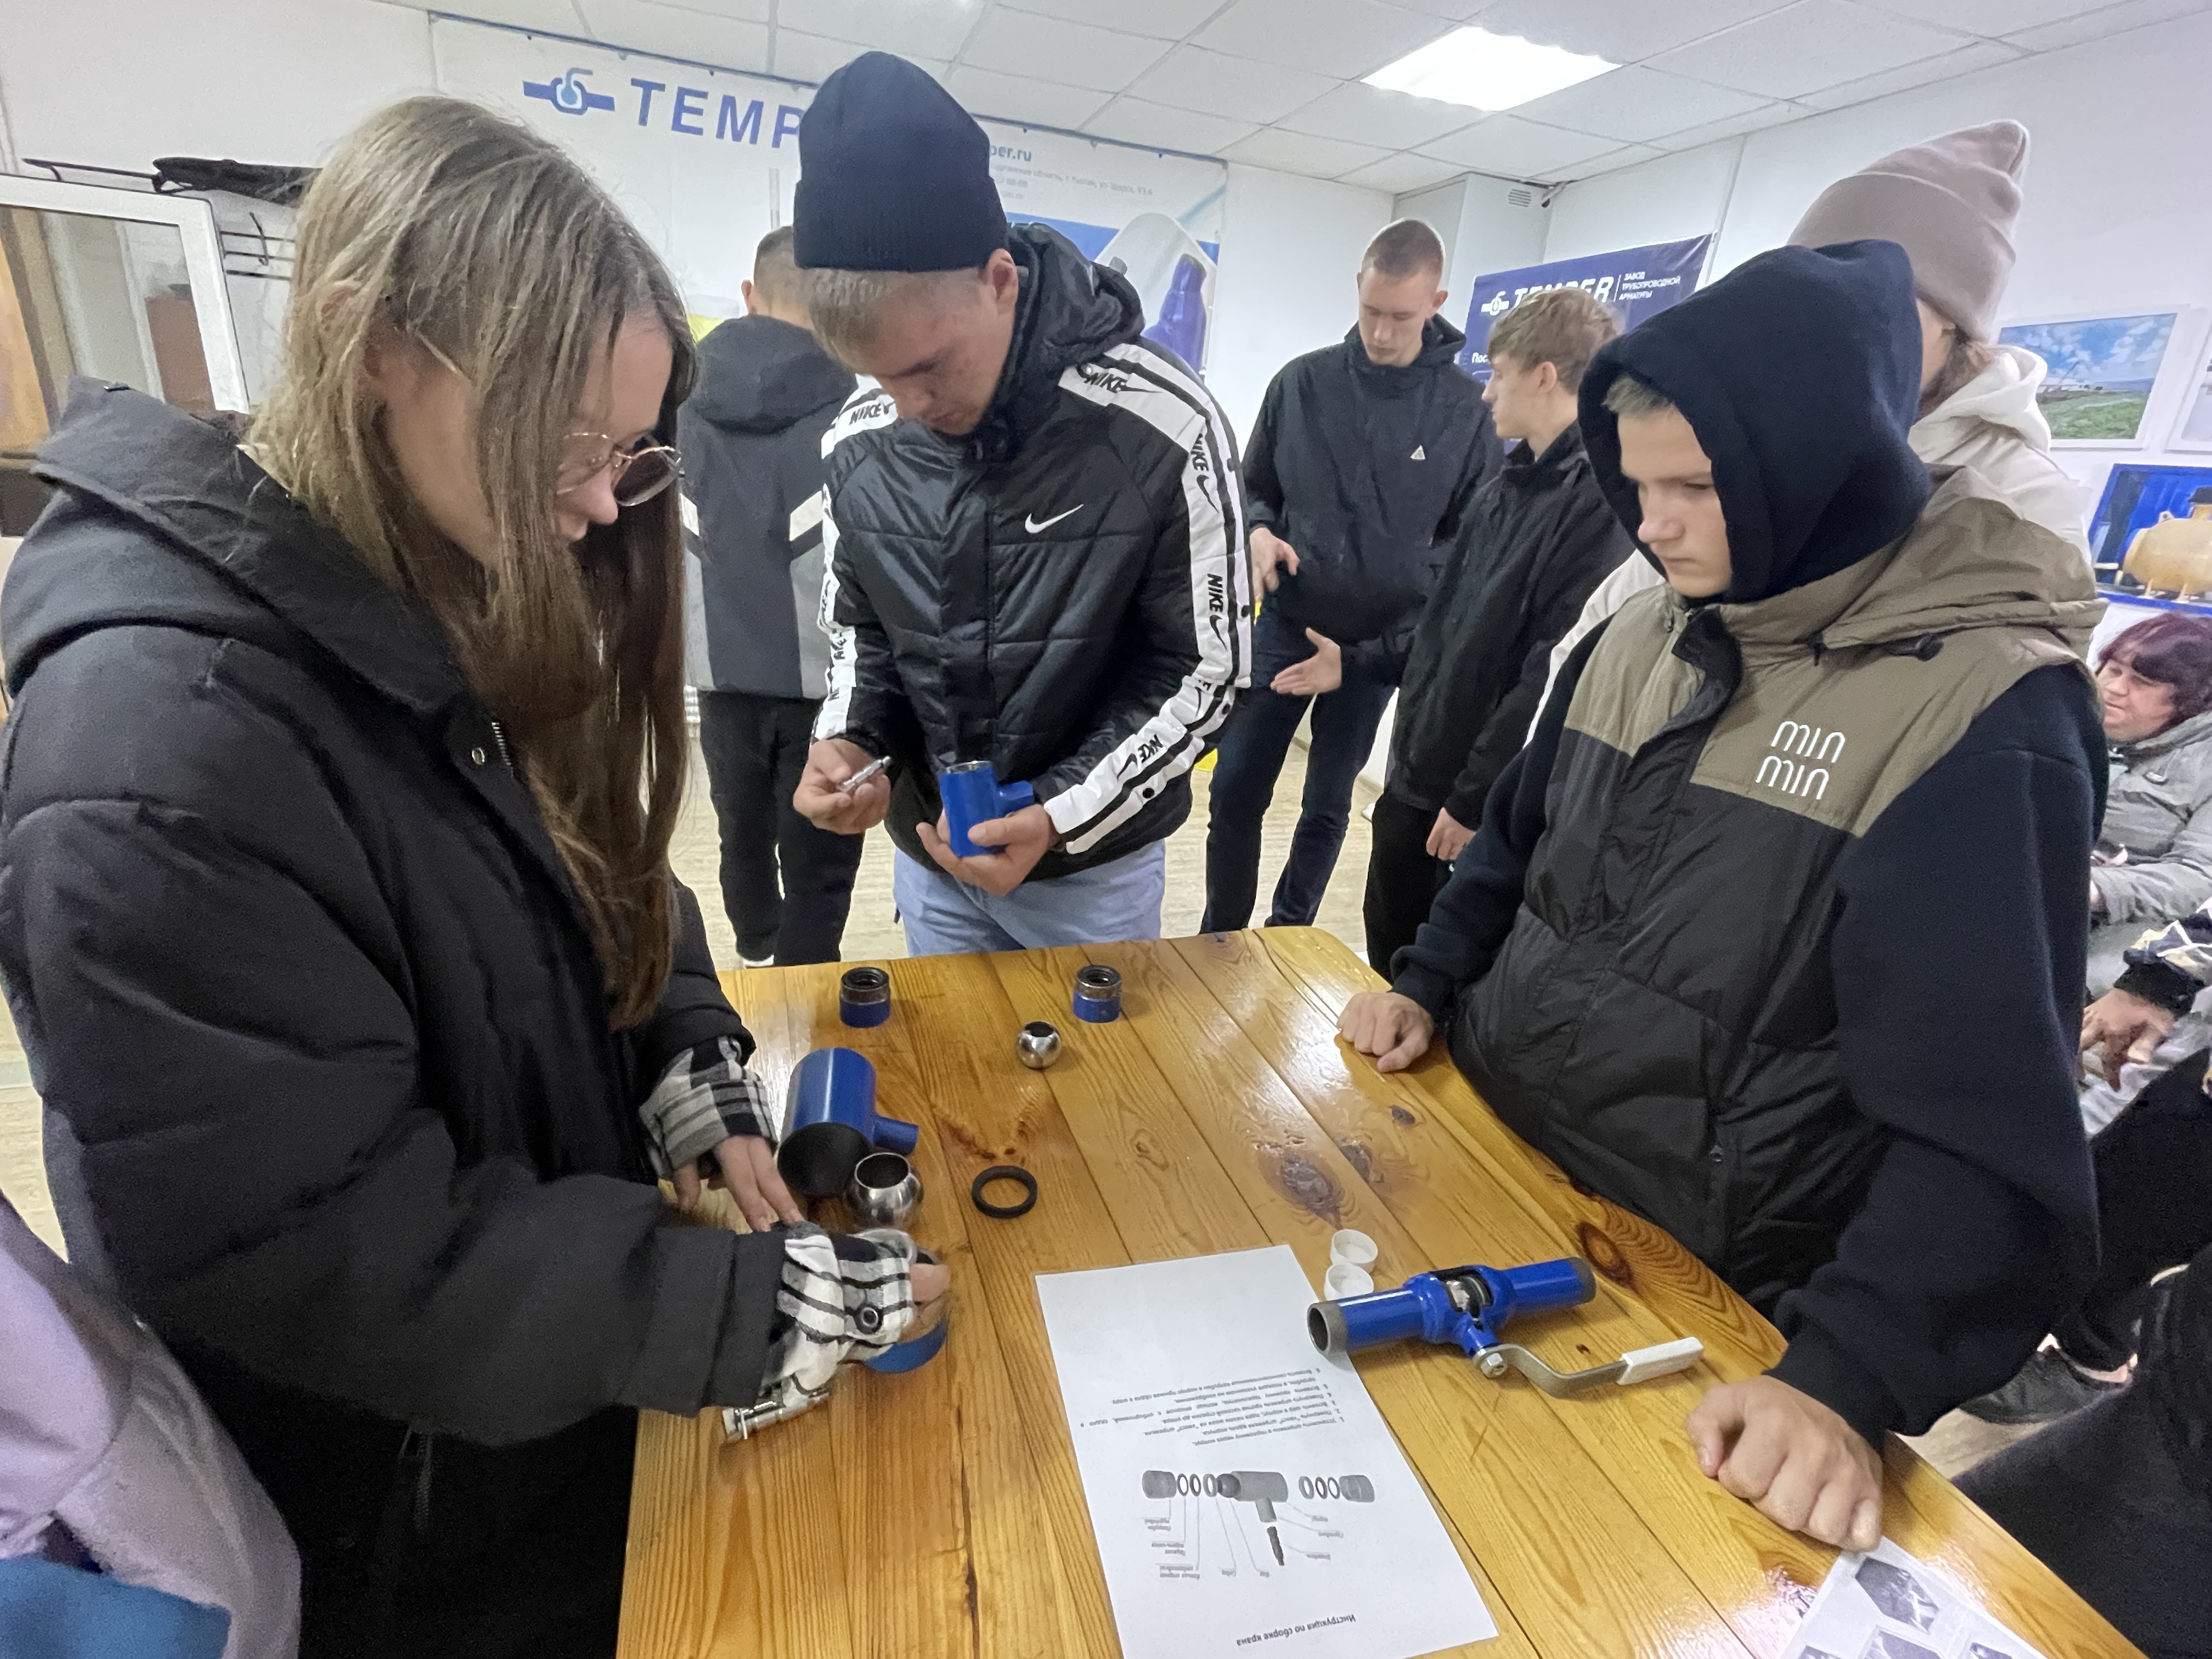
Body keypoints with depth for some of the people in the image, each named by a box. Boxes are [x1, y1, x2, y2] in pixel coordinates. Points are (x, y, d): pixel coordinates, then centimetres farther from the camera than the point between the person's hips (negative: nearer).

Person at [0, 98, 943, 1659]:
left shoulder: (460, 608, -5)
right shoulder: (155, 742, -31)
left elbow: (601, 870, 4)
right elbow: (322, 1251, -28)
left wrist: (694, 1063, -11)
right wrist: (754, 1306, -25)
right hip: (406, 1493, -6)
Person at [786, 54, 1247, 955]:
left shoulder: (1165, 427, -20)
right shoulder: (858, 442, -7)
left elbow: (1207, 671, -14)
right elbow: (860, 626, 7)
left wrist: (1061, 816, -24)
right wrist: (844, 737, -14)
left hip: (1096, 860, -3)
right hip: (928, 854, 4)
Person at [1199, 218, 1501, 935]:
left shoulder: (1467, 410, -5)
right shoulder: (1302, 381, 0)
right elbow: (1254, 486, 12)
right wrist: (1259, 530, -12)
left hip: (1381, 644, -1)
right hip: (1283, 626, 1)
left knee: (1327, 807, 11)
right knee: (1234, 793, 2)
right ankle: (1218, 938, 21)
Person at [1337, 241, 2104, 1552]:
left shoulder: (1986, 715, -20)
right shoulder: (1647, 634, 0)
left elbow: (1984, 1114, -22)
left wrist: (1850, 1379, -30)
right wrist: (1428, 985, 0)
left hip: (1695, 1296, -5)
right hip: (1485, 1159, 6)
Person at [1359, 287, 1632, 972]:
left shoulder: (1603, 498, -19)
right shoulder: (1505, 489, 11)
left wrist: (1477, 798, -21)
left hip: (1486, 809, -8)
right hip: (1413, 782, 8)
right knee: (1389, 965, 21)